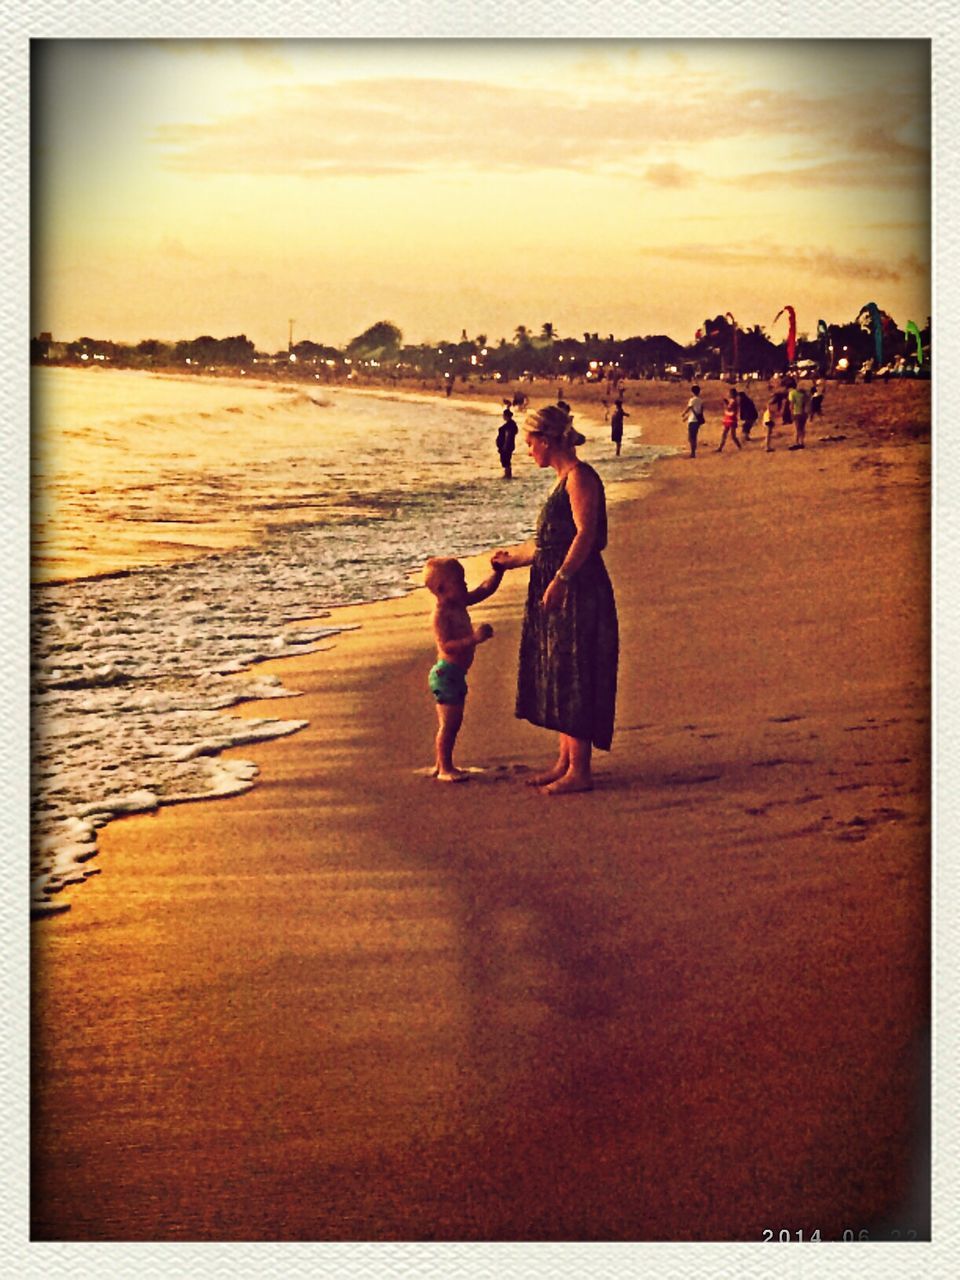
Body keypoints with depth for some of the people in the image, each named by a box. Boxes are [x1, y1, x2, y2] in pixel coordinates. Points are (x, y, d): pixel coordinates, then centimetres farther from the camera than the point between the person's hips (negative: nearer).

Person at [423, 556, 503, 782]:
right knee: (448, 724, -5)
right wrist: (474, 639, -35)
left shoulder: (459, 604, 9)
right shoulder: (441, 614, -18)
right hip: (446, 673, -10)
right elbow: (446, 645, -27)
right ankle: (444, 769, 2)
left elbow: (485, 589, 18)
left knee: (453, 723, 15)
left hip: (456, 674, 10)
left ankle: (443, 765, 25)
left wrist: (499, 571, 5)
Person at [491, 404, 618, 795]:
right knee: (556, 676, 12)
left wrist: (560, 579, -30)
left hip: (579, 591, -10)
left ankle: (580, 770, 0)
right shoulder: (564, 480, 18)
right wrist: (513, 557, 35)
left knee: (574, 677, -6)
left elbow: (586, 534, -22)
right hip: (557, 591, 10)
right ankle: (565, 762, 20)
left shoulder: (580, 477, -11)